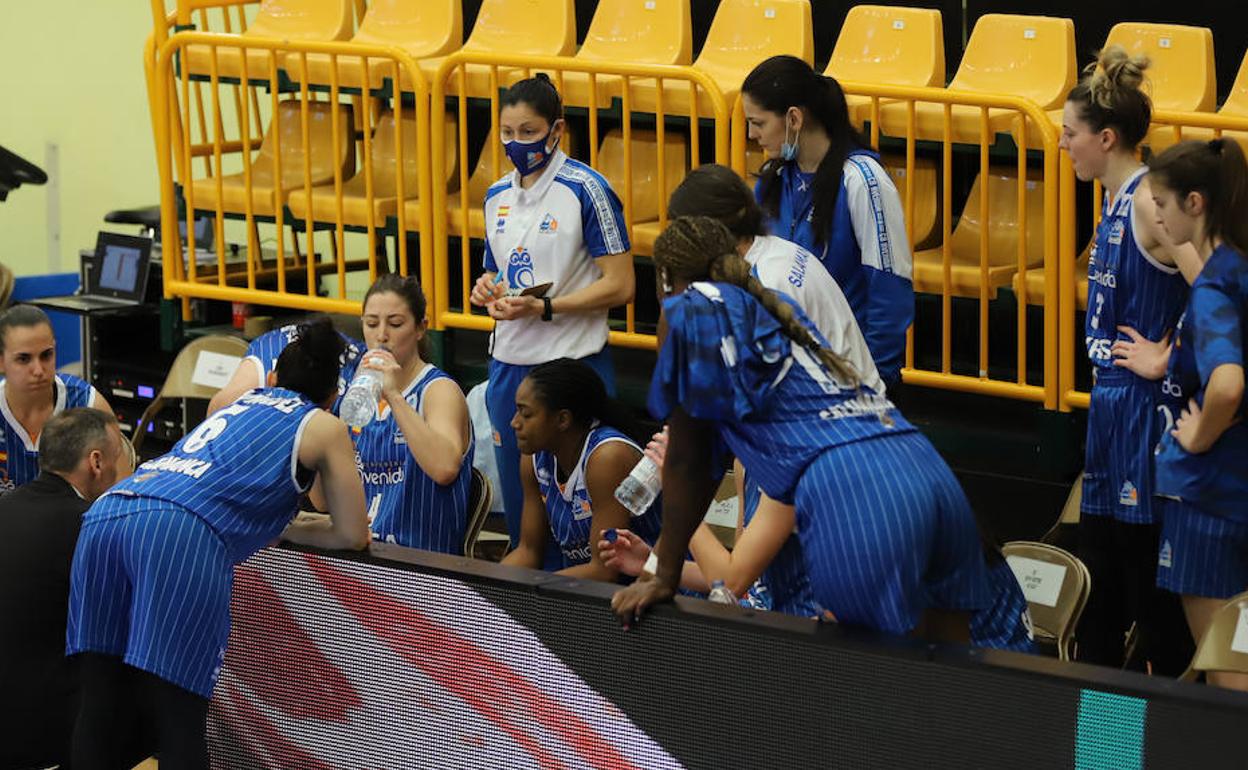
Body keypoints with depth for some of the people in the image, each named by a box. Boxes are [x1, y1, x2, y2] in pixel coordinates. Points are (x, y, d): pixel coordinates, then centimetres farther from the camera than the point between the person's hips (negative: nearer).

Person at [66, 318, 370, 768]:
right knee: (178, 723, -5)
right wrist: (308, 529, 44)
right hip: (182, 535, -6)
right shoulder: (324, 427, 20)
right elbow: (353, 536, 27)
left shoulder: (241, 404, 37)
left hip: (106, 516, 6)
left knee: (102, 713, 5)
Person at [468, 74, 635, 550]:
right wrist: (487, 290, 0)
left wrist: (543, 307, -19)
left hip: (574, 364, -6)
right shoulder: (497, 196, 11)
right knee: (518, 503, 12)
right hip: (508, 364, 7)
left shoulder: (585, 190, -9)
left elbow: (619, 286, -12)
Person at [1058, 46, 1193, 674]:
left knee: (1149, 587, -2)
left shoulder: (1149, 203, -19)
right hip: (1110, 399, 10)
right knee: (1098, 581, 17)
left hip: (1145, 405, -10)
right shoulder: (1116, 200, 10)